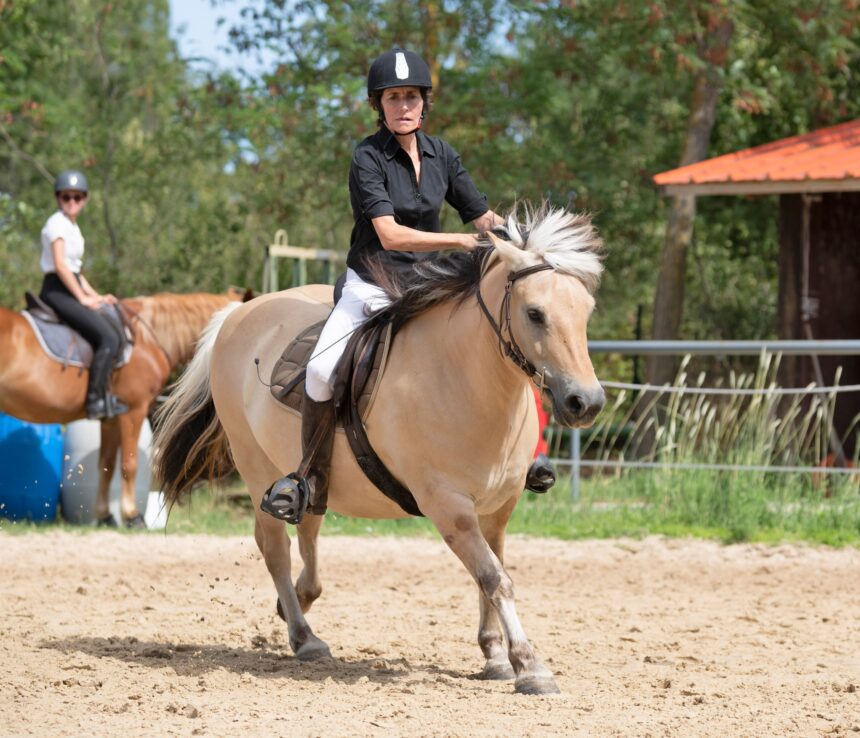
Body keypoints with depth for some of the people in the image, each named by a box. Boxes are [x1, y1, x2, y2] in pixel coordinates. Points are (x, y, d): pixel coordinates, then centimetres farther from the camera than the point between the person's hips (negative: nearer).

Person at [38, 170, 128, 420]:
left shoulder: (72, 226, 19)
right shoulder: (58, 223, -11)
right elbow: (60, 265, -18)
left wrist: (96, 296, 14)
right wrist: (83, 298, -15)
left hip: (70, 291, 10)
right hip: (56, 290, -10)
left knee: (113, 331, 12)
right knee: (108, 337, -20)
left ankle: (104, 393, 10)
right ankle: (96, 400, -22)